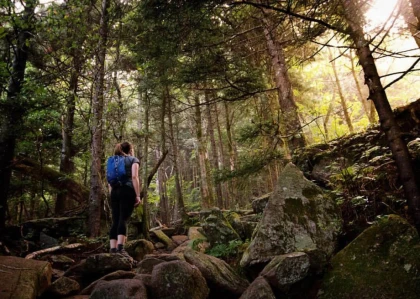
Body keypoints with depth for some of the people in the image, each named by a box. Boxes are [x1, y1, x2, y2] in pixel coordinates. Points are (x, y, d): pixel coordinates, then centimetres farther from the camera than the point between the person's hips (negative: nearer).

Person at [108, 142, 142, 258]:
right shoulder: (133, 160, 7)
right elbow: (134, 177, -9)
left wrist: (112, 195, 21)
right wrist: (138, 195, -11)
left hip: (114, 192, 5)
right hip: (127, 191, -5)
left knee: (115, 221, 3)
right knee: (123, 219, -12)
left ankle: (113, 249, -1)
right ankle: (120, 247, -22)